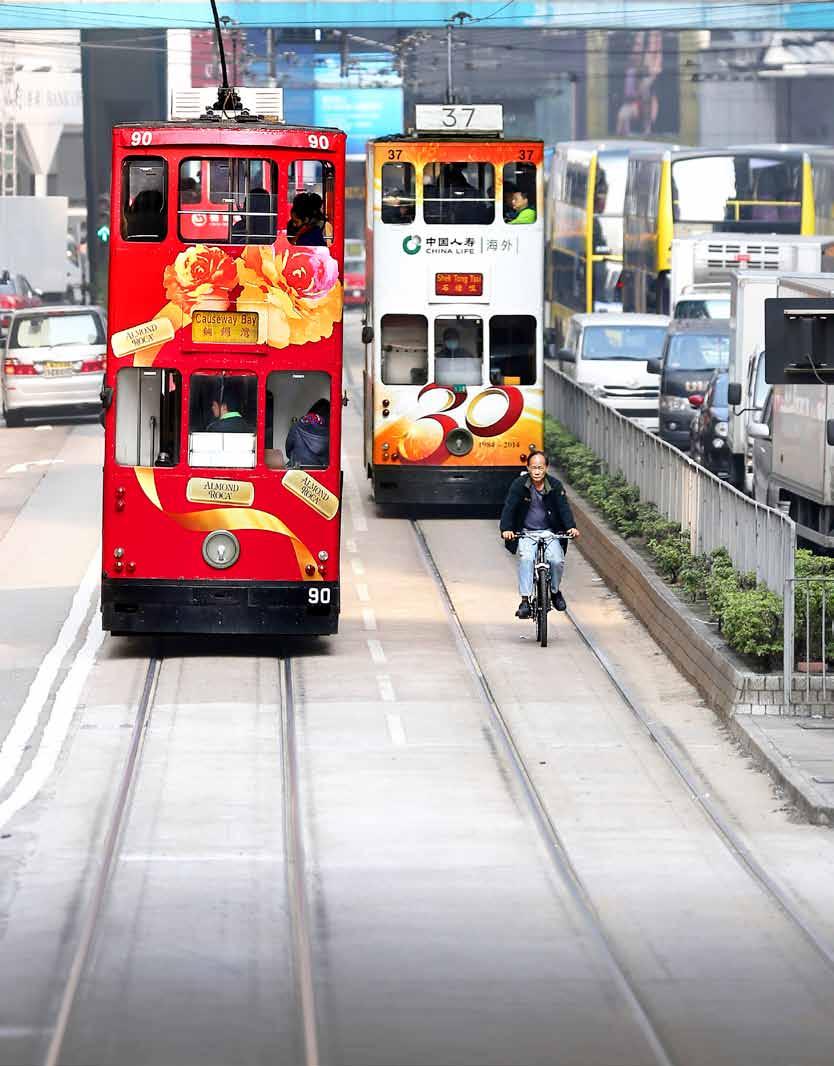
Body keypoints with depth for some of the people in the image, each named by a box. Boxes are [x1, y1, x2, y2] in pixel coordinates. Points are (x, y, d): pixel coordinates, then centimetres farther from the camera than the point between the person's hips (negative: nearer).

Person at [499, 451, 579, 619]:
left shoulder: (556, 486, -3)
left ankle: (555, 591, 11)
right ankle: (525, 600, -26)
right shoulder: (519, 485, -7)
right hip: (526, 533, -1)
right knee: (526, 558, -30)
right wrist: (506, 528, -29)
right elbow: (509, 507, -13)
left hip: (549, 532, 1)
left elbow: (564, 507, -8)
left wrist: (571, 527, -26)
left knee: (557, 561, -21)